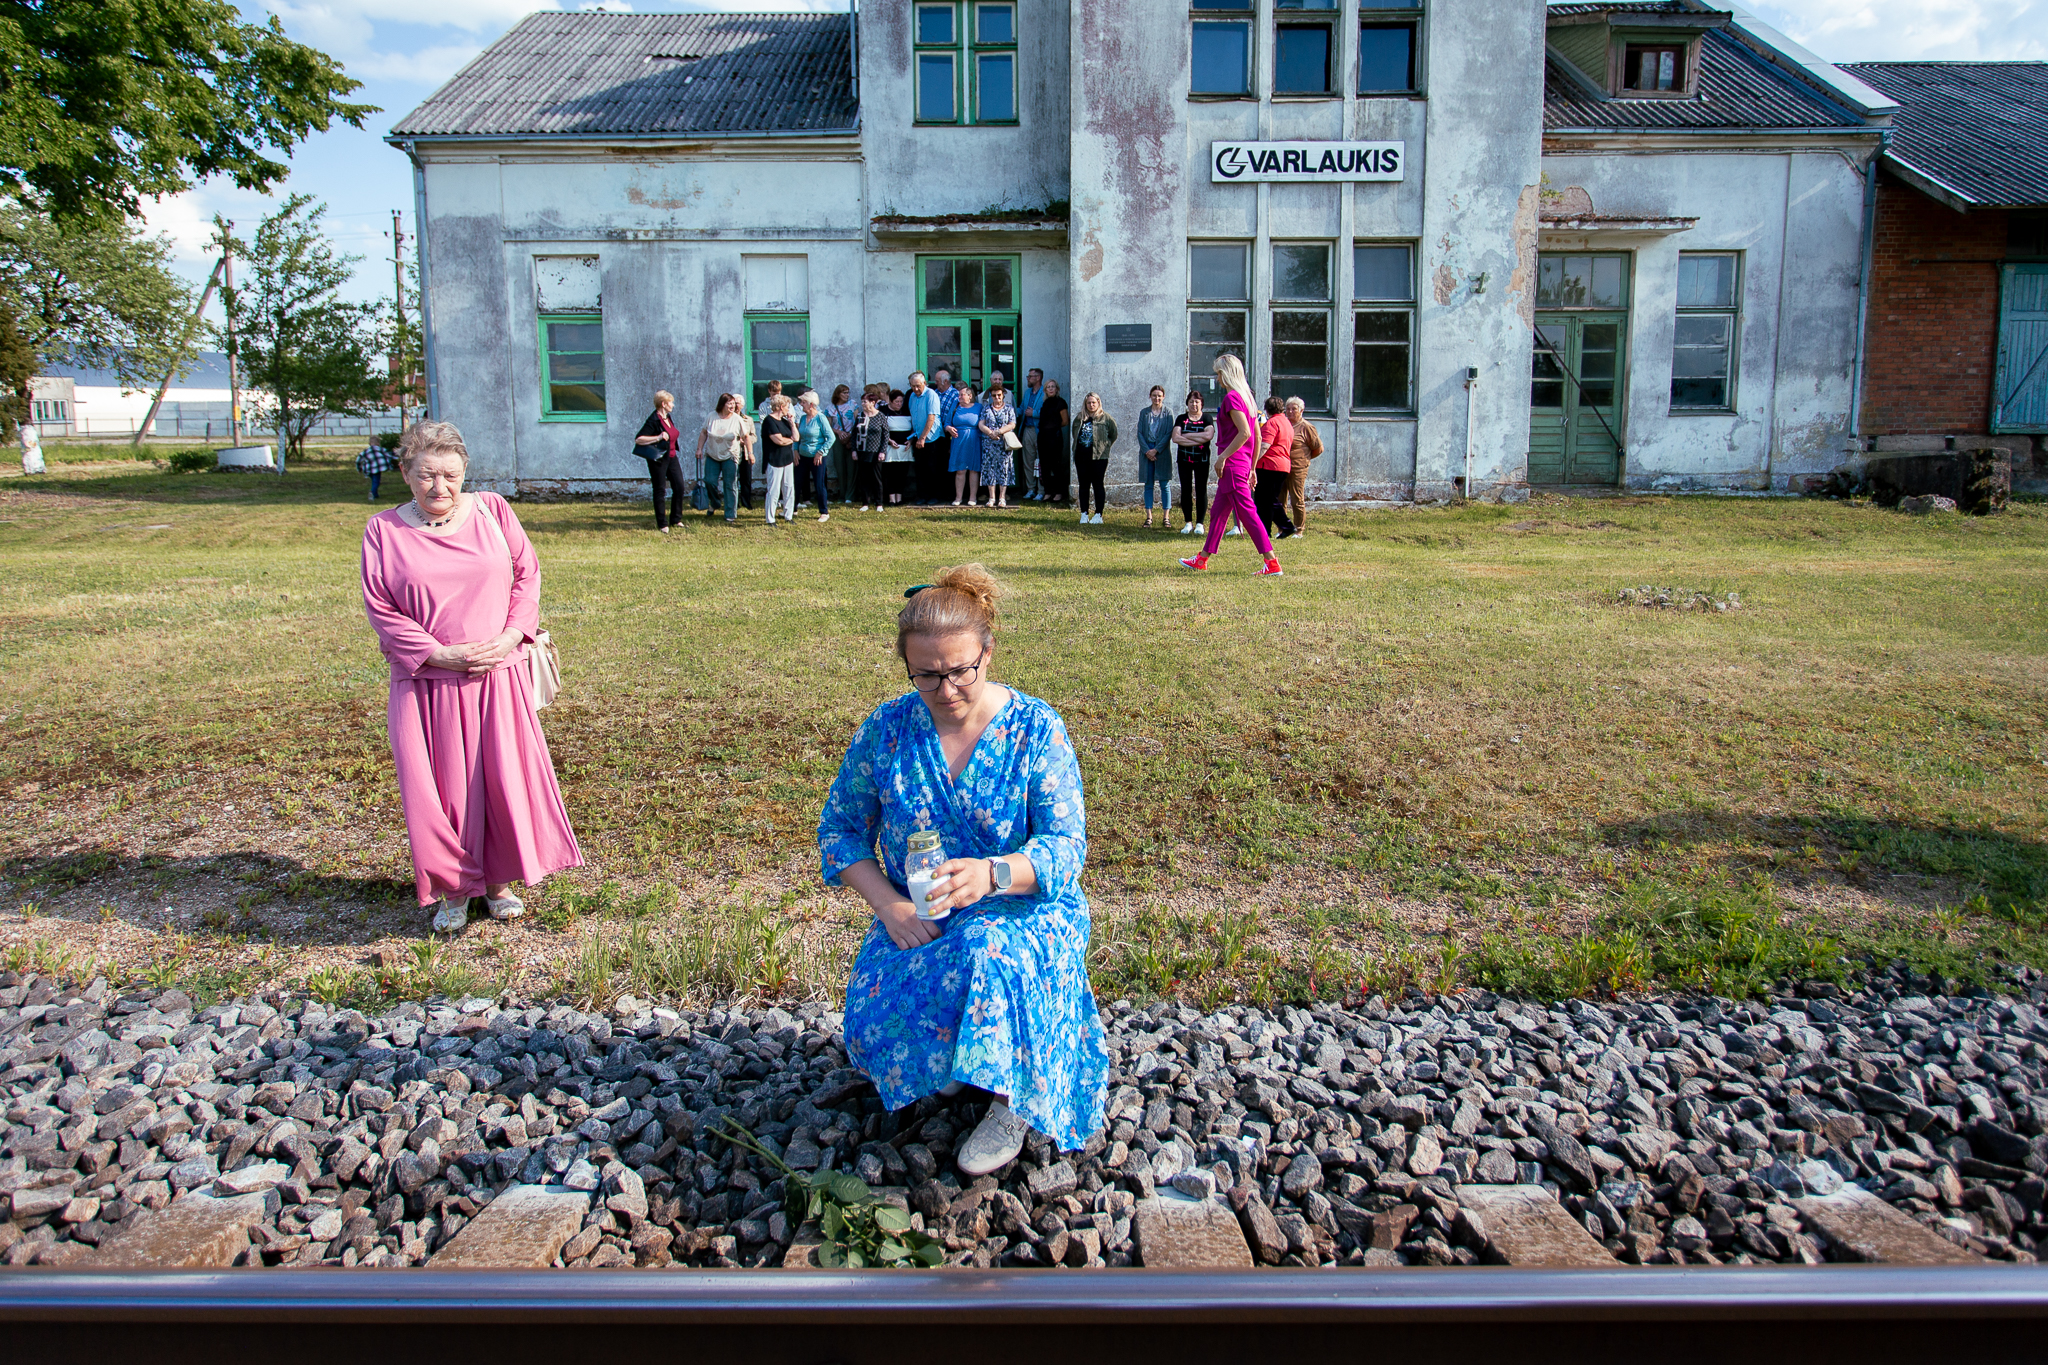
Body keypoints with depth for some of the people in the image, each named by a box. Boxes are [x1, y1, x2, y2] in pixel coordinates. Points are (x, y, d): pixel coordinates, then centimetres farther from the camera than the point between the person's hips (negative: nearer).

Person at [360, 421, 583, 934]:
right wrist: (440, 654, -12)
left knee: (506, 779, 3)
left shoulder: (493, 511, 5)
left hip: (499, 675, 1)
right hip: (425, 681, -1)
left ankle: (500, 881, 21)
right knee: (439, 790, 1)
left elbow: (527, 573, 8)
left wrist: (512, 635, -6)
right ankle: (452, 889, 20)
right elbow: (381, 610, -1)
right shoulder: (383, 530, 1)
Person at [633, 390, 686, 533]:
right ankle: (662, 524, 8)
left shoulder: (667, 418, 10)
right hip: (658, 460, -8)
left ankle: (676, 519, 19)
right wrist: (658, 438, -30)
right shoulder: (653, 421, -16)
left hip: (671, 458, 8)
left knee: (679, 487, 5)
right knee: (659, 491, 0)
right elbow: (638, 439, -24)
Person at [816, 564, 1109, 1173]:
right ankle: (956, 1060, 11)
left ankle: (1013, 1097, -9)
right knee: (875, 1017, -25)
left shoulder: (1036, 729, -10)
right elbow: (840, 826, 5)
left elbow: (1066, 846, -15)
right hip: (916, 918, 3)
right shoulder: (886, 729, -3)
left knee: (988, 959, -38)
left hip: (1024, 907, -3)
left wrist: (993, 874, -37)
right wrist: (888, 903, -12)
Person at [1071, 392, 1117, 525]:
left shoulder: (1106, 418, -1)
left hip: (1098, 456, -4)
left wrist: (1105, 446, 3)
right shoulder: (1079, 418, 11)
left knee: (1097, 485, -1)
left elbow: (1114, 435, 5)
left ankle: (1098, 515, 3)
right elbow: (1075, 434, 24)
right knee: (1083, 485, 6)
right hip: (1081, 456, 4)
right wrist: (1076, 447, 14)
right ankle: (1084, 514, 12)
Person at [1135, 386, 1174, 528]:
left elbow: (1169, 434, -4)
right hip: (1146, 451, 2)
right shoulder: (1144, 413, 9)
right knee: (1148, 485, 3)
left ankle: (1166, 517, 2)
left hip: (1162, 452, -2)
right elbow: (1140, 433, 4)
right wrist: (1147, 451, -9)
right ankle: (1148, 516, 7)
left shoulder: (1168, 413, 3)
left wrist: (1156, 450, -12)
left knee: (1165, 485, -2)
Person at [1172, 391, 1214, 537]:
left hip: (1202, 460, -1)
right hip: (1184, 460, 1)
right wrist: (1198, 440, -13)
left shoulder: (1207, 419, 4)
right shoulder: (1181, 419, 7)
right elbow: (1175, 438, -8)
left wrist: (1186, 435, -12)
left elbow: (1209, 435, -15)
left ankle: (1199, 523, 2)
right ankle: (1188, 523, 9)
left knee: (1201, 490, -2)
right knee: (1185, 490, 2)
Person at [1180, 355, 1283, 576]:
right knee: (1218, 513, 16)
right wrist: (1252, 467, 21)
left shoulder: (1231, 397, -13)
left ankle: (1272, 564, -10)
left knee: (1247, 513, -9)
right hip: (1242, 464, 10)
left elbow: (1244, 432, -23)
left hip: (1232, 465, -10)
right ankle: (1202, 559, 26)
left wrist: (1223, 457, -18)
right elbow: (1257, 436, 17)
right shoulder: (1245, 396, 16)